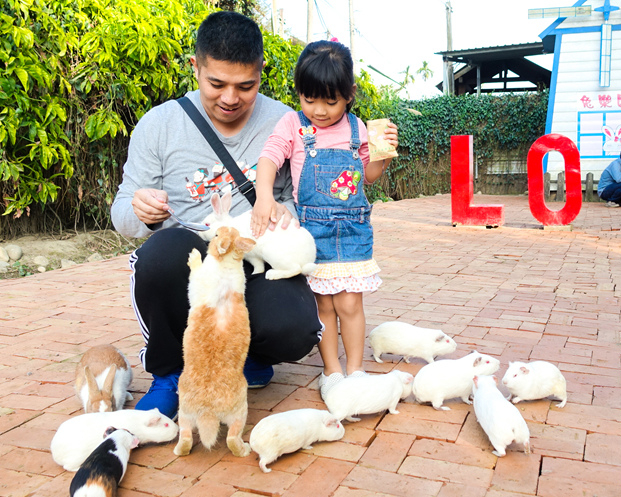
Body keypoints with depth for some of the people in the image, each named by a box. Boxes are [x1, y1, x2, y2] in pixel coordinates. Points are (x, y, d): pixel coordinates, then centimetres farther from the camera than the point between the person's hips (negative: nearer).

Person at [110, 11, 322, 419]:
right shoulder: (159, 124, 2)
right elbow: (122, 216, 5)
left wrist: (290, 211, -16)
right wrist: (142, 212, -20)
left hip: (261, 269, 0)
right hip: (185, 269, 0)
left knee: (293, 330, -31)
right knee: (167, 247, -36)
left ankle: (249, 353, 11)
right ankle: (168, 372, -5)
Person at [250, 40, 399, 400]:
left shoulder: (356, 128, 6)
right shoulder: (293, 124, -2)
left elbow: (369, 175, 16)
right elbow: (269, 158, -17)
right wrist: (264, 194, -35)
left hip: (353, 228, 2)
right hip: (311, 229, -1)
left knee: (350, 303, 3)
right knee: (323, 304, 6)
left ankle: (356, 369, 18)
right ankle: (332, 371, 20)